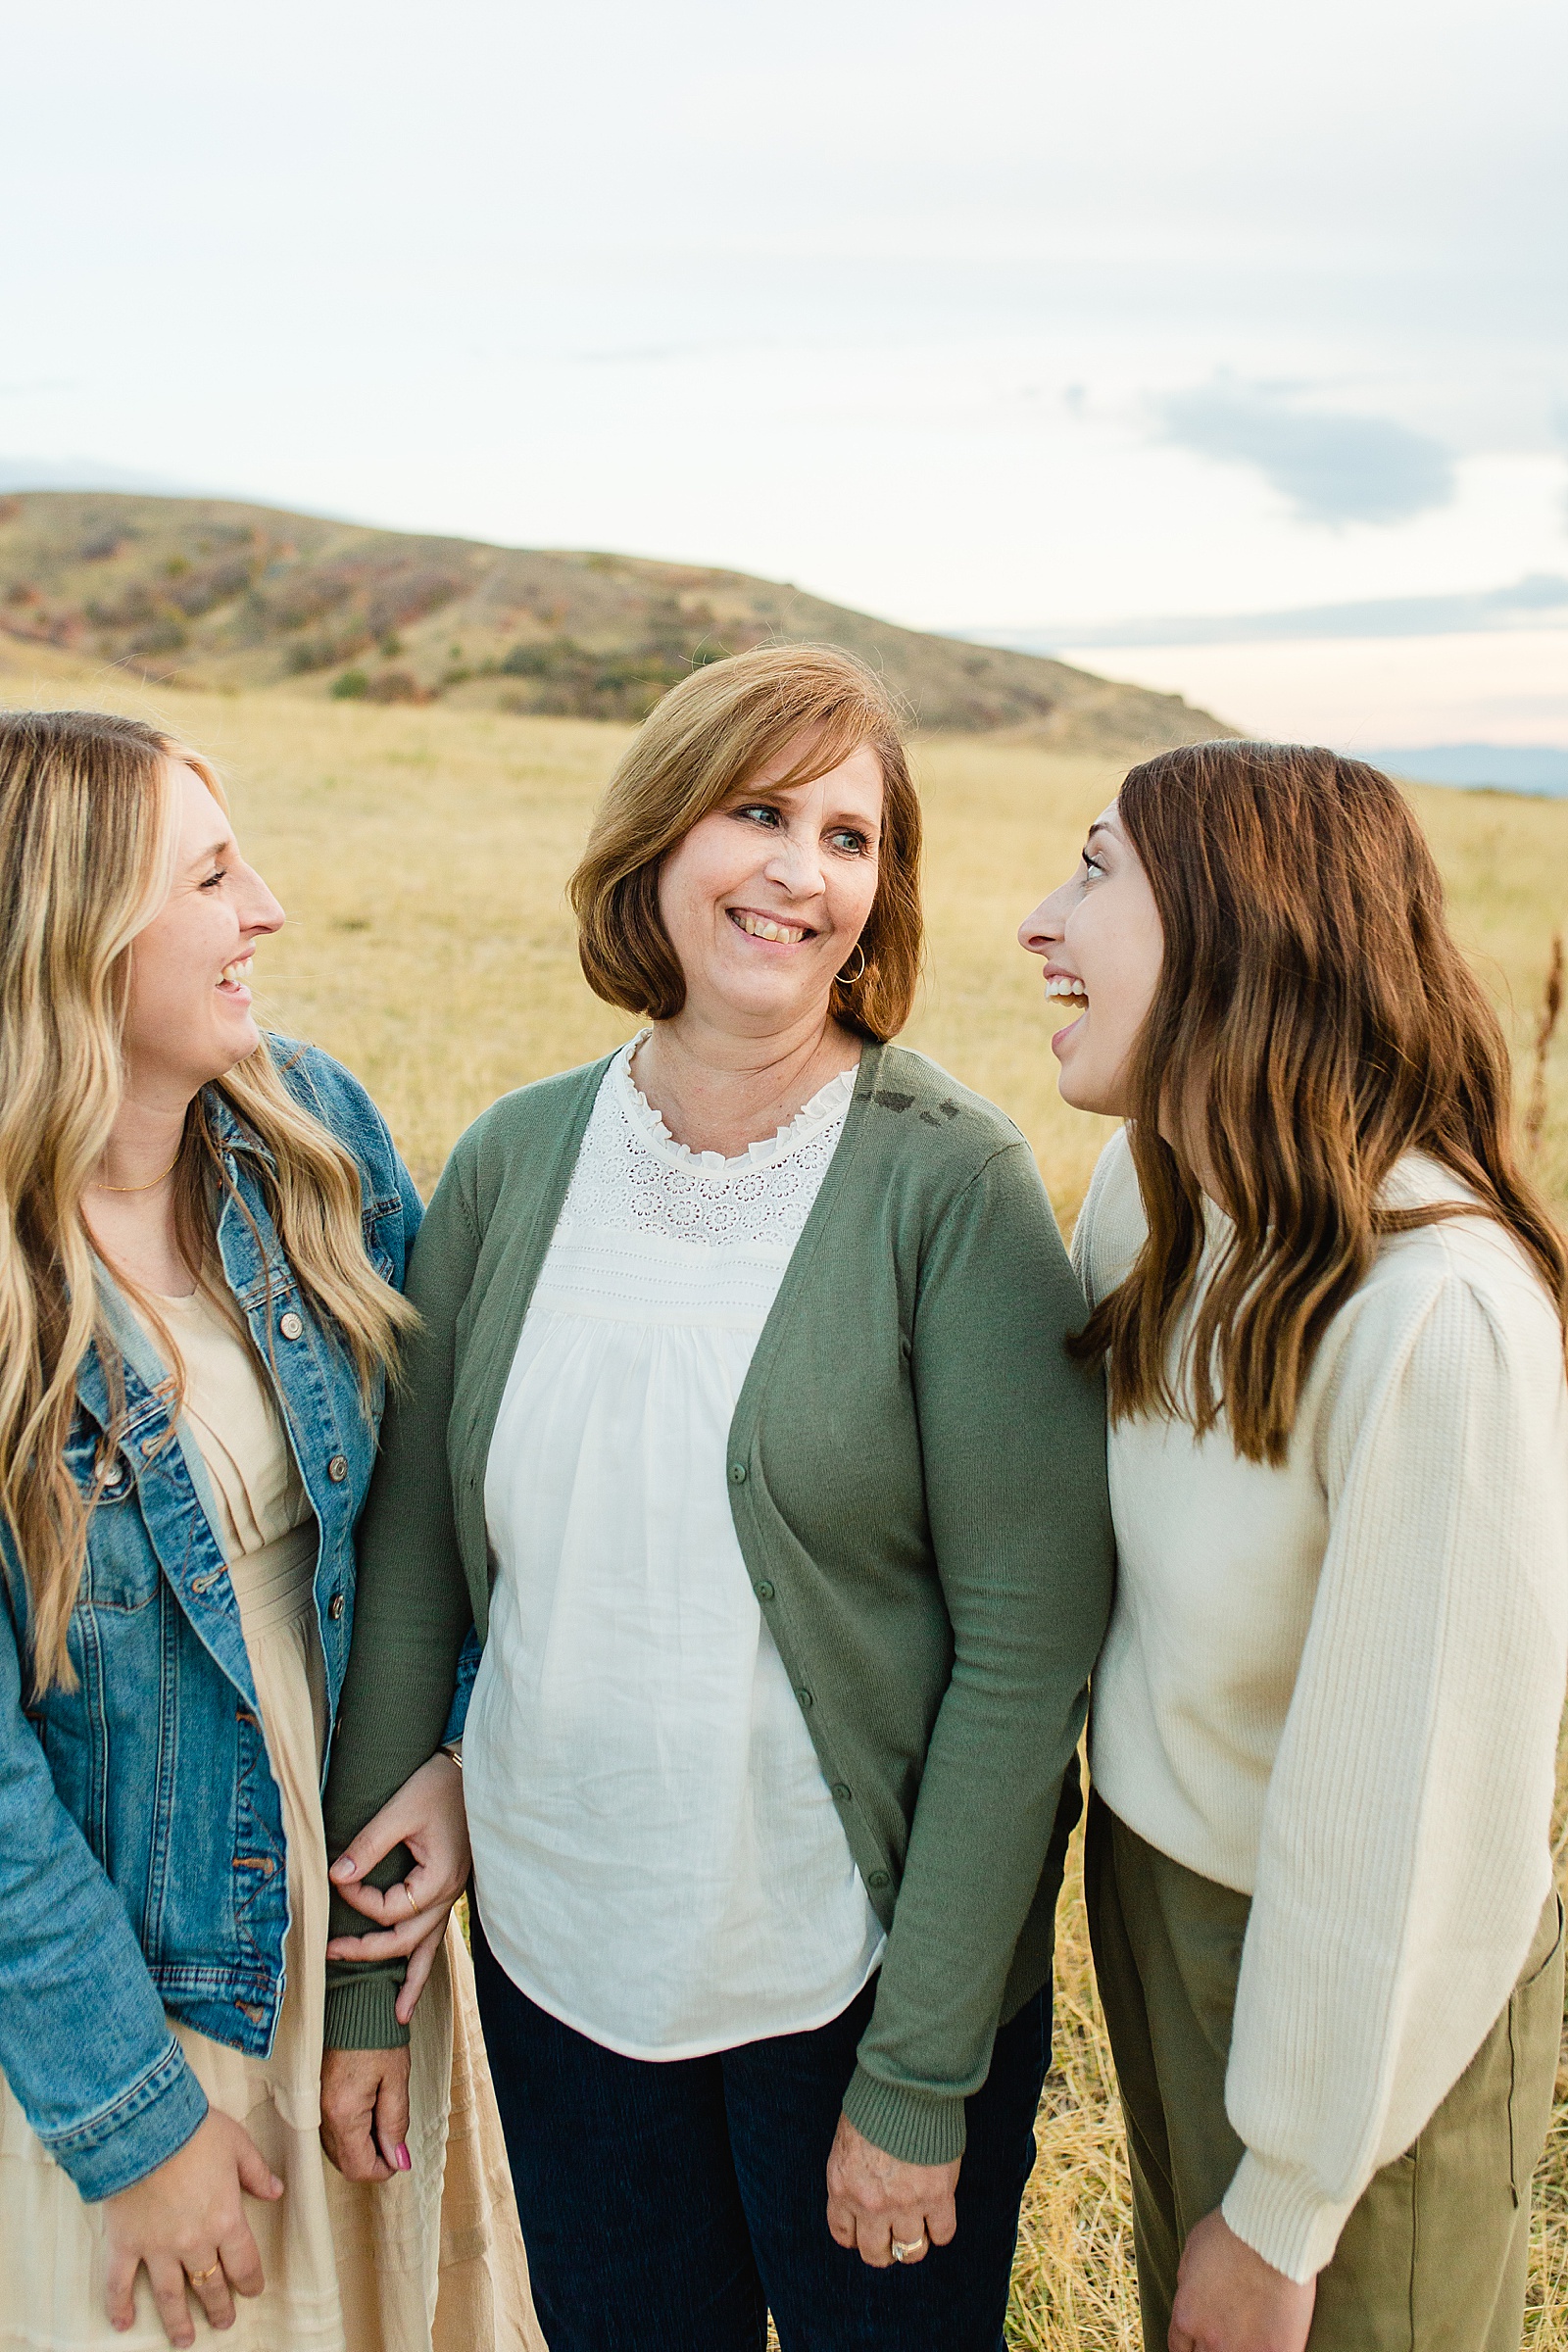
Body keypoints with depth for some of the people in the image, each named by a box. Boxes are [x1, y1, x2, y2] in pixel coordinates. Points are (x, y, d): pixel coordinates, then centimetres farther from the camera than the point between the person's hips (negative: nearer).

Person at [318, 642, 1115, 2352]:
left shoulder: (951, 1183, -15)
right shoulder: (515, 1161, -4)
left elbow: (1028, 1644, -14)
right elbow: (411, 1564, 1)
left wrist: (921, 2071, -12)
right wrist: (363, 1971, 3)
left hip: (854, 1968, -3)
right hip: (553, 1954, 4)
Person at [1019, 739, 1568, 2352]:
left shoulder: (1438, 1311, -32)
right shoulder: (1153, 1185, -8)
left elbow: (1419, 1813, -26)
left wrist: (1287, 2215, -15)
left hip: (1360, 1997, -6)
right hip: (1152, 1885, 6)